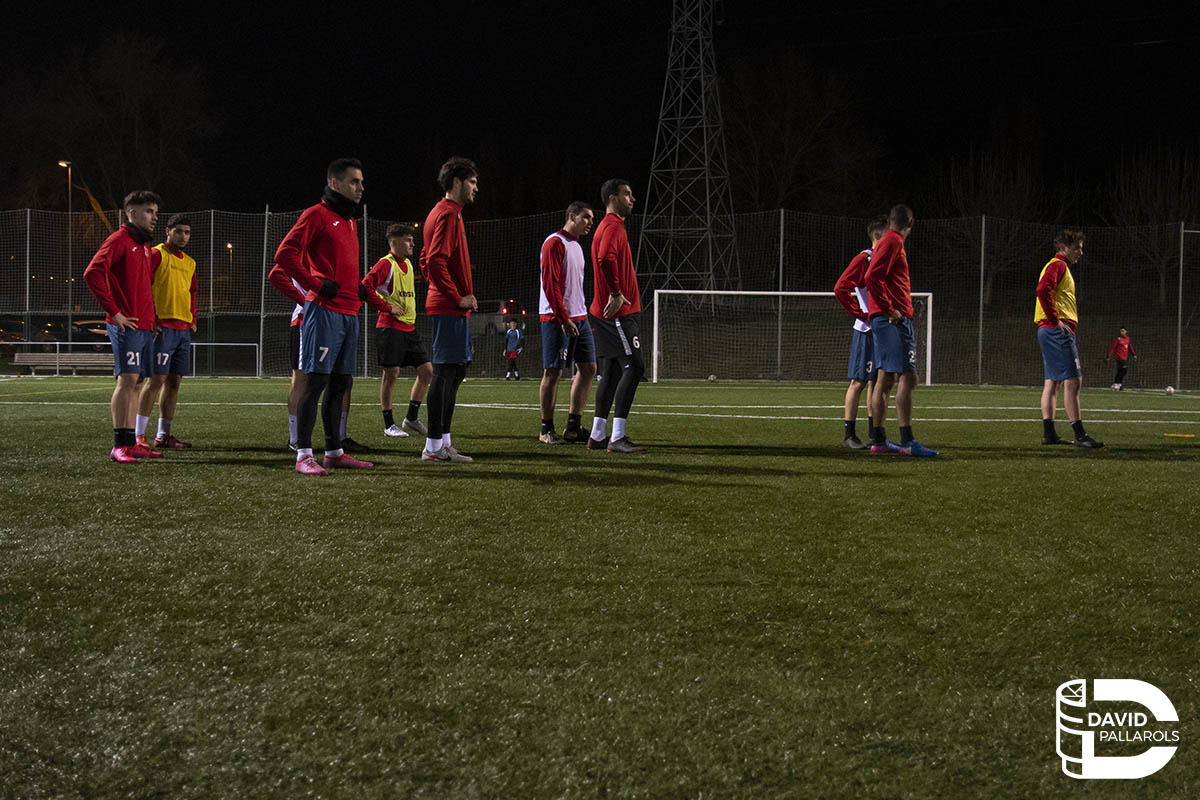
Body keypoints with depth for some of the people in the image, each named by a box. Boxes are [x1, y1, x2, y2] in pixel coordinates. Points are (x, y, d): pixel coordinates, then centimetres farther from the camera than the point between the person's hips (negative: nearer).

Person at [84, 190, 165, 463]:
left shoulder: (146, 248, 21)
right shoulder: (120, 240, -7)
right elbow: (92, 273, -18)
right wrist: (113, 312, -17)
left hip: (145, 326, 9)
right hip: (126, 326, -9)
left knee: (135, 382, 8)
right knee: (127, 379, -13)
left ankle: (131, 444, 11)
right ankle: (120, 446, -14)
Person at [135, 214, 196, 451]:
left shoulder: (190, 262, 19)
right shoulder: (157, 255, -4)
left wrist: (193, 320, 14)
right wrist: (151, 319, -15)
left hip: (184, 329, 8)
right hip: (163, 327, -8)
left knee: (174, 381, 7)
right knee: (156, 379, -11)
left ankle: (164, 435, 11)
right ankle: (138, 434, -10)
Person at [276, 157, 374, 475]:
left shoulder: (350, 222, 22)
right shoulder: (317, 215, -5)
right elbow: (285, 254, -13)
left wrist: (358, 289, 15)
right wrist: (316, 286, -15)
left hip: (349, 314, 8)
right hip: (324, 311, -8)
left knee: (339, 384, 10)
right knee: (316, 381, -9)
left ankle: (335, 452, 16)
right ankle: (303, 455, -9)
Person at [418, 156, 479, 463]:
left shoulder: (443, 213, 20)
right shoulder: (448, 215, -12)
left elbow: (426, 260, 26)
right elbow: (435, 261, -22)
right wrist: (458, 297, -17)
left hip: (444, 307, 11)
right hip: (449, 310, -11)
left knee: (455, 371, 13)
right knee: (445, 372, -9)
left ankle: (443, 441, 16)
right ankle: (434, 446, -9)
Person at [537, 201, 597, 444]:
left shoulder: (576, 246, 19)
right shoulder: (555, 243, -10)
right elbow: (550, 284, -17)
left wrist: (583, 317, 17)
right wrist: (563, 319, -21)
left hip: (579, 318, 9)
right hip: (556, 319, -9)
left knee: (588, 368, 5)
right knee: (553, 372, -4)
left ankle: (573, 427, 9)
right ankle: (547, 430, 2)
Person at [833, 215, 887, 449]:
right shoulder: (864, 259, -11)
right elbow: (841, 288, -19)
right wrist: (862, 314, -17)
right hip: (866, 331, -8)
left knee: (876, 382, 11)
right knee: (859, 382, -5)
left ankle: (874, 433, 16)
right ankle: (849, 434, -2)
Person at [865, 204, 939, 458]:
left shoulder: (891, 242, 20)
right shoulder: (892, 242, -8)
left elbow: (874, 277, 25)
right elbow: (872, 277, -19)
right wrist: (889, 310, -19)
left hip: (891, 320, 10)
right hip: (893, 320, -10)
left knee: (885, 379, 11)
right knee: (907, 377, -13)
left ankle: (879, 440, 13)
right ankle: (907, 441, -17)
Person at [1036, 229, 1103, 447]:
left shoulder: (1060, 266, 23)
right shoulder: (1058, 265, -9)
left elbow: (1044, 290, 30)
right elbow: (1043, 290, -24)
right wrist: (1056, 320, -21)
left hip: (1049, 331, 11)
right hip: (1058, 331, -11)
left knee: (1053, 381, 10)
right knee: (1072, 380, -12)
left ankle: (1049, 433, 10)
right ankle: (1080, 435, -15)